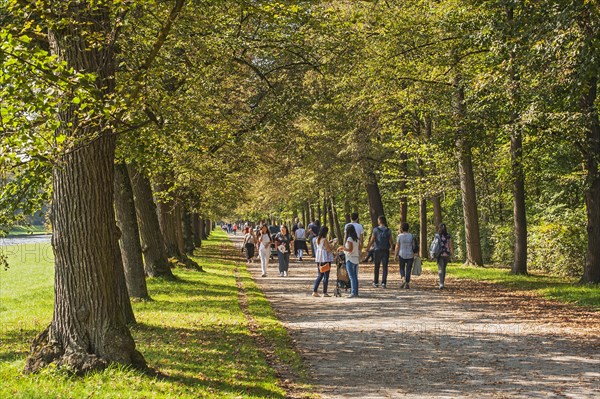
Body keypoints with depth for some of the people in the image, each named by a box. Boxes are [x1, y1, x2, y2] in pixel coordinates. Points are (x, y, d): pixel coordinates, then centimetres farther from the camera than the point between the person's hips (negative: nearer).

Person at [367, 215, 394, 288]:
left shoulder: (375, 230, -6)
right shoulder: (388, 230, 0)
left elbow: (372, 241, -9)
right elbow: (391, 241, 2)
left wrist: (367, 249, -3)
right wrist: (392, 247, 21)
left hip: (378, 250, -1)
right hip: (386, 251, 1)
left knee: (377, 267, 11)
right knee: (385, 267, 3)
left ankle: (376, 283, 16)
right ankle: (383, 283, -4)